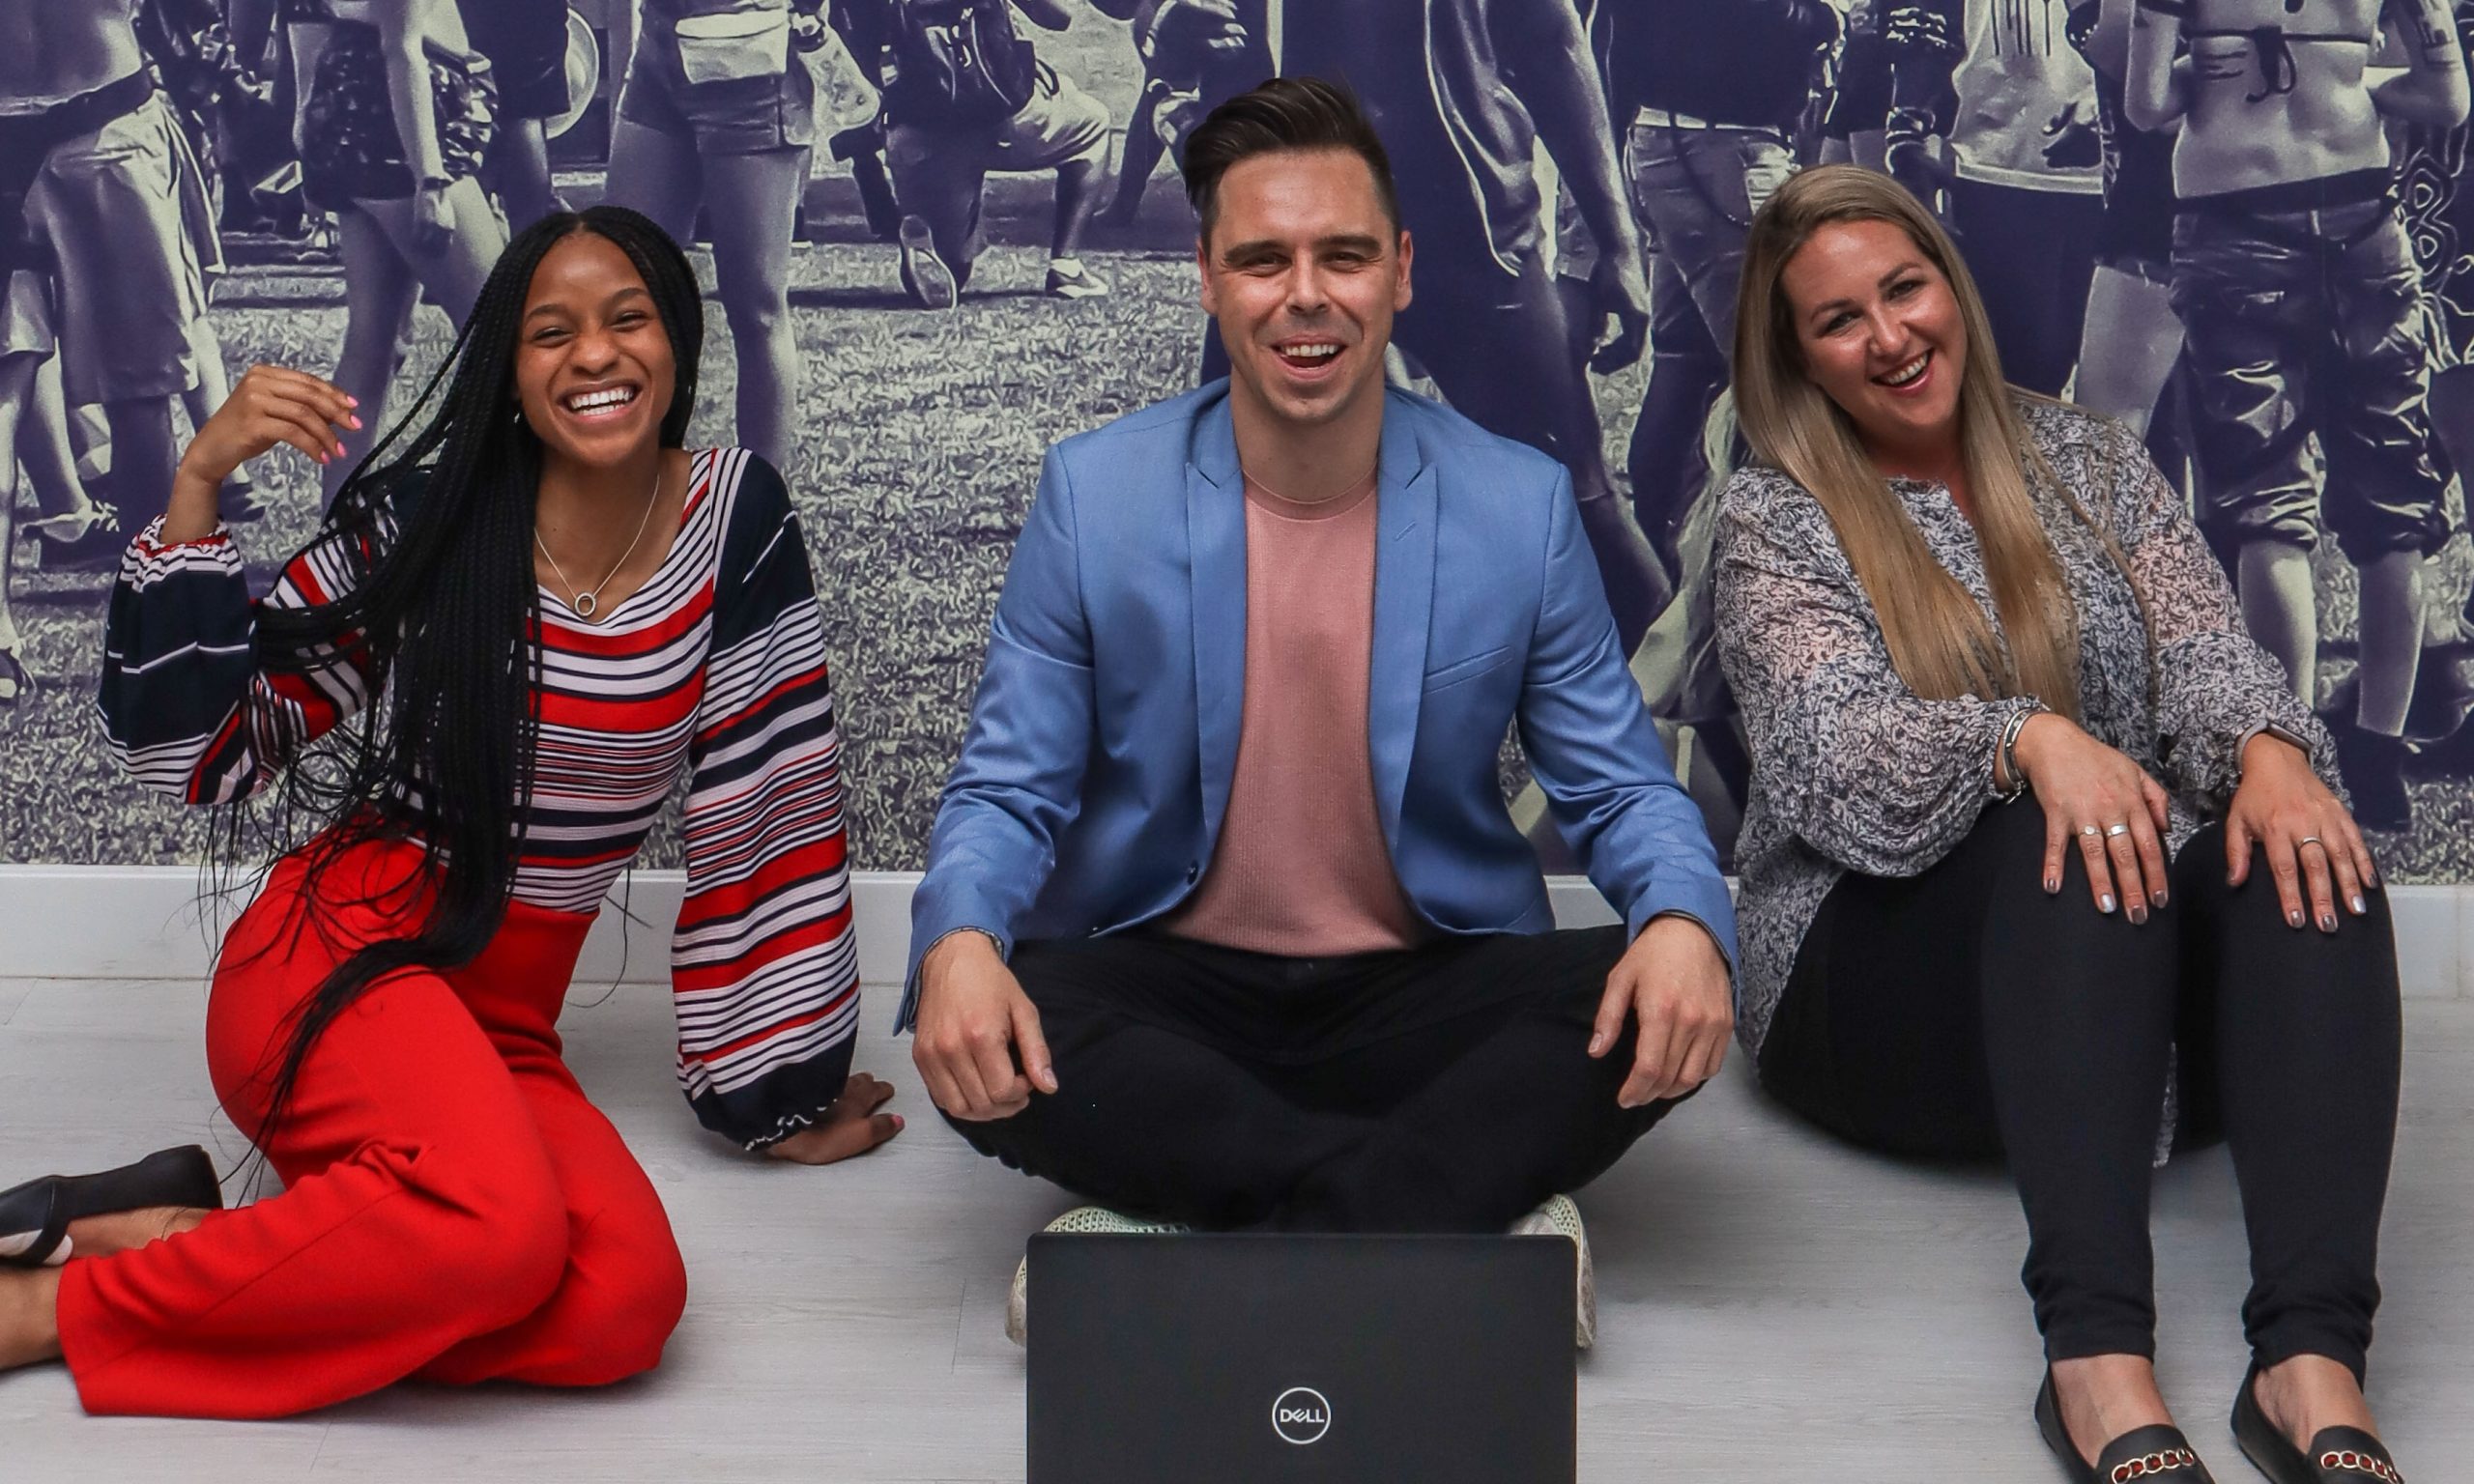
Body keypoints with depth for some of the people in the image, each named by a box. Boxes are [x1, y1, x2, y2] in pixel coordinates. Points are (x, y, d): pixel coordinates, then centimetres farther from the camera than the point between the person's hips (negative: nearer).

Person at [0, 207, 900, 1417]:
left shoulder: (733, 515, 1)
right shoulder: (421, 520, -4)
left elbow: (774, 791, 4)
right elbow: (192, 751, -3)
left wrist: (785, 1078, 8)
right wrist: (198, 484, -14)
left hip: (505, 1025, 4)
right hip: (337, 957, -3)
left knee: (626, 1307, -28)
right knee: (499, 1225, -36)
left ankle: (166, 1235, -14)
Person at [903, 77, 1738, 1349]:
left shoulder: (1521, 506, -2)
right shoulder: (1090, 496, -3)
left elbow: (1616, 784, 3)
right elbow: (1007, 791, -1)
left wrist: (1684, 922, -21)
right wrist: (960, 937, -25)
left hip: (1427, 992, 1)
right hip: (1164, 990, 0)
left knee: (1653, 1017, -26)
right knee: (978, 1037, -31)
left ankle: (1210, 1241, -30)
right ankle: (1459, 1211, -28)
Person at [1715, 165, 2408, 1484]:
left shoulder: (2089, 462, 15)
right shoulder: (1771, 525, 3)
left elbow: (2206, 656, 0)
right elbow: (1843, 765, -14)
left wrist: (2268, 748, -24)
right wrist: (2029, 742, -34)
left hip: (2143, 989, 3)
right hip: (1876, 968, -3)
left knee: (2303, 859, -28)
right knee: (2072, 850, -34)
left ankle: (2314, 1359, -43)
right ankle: (2098, 1357, -48)